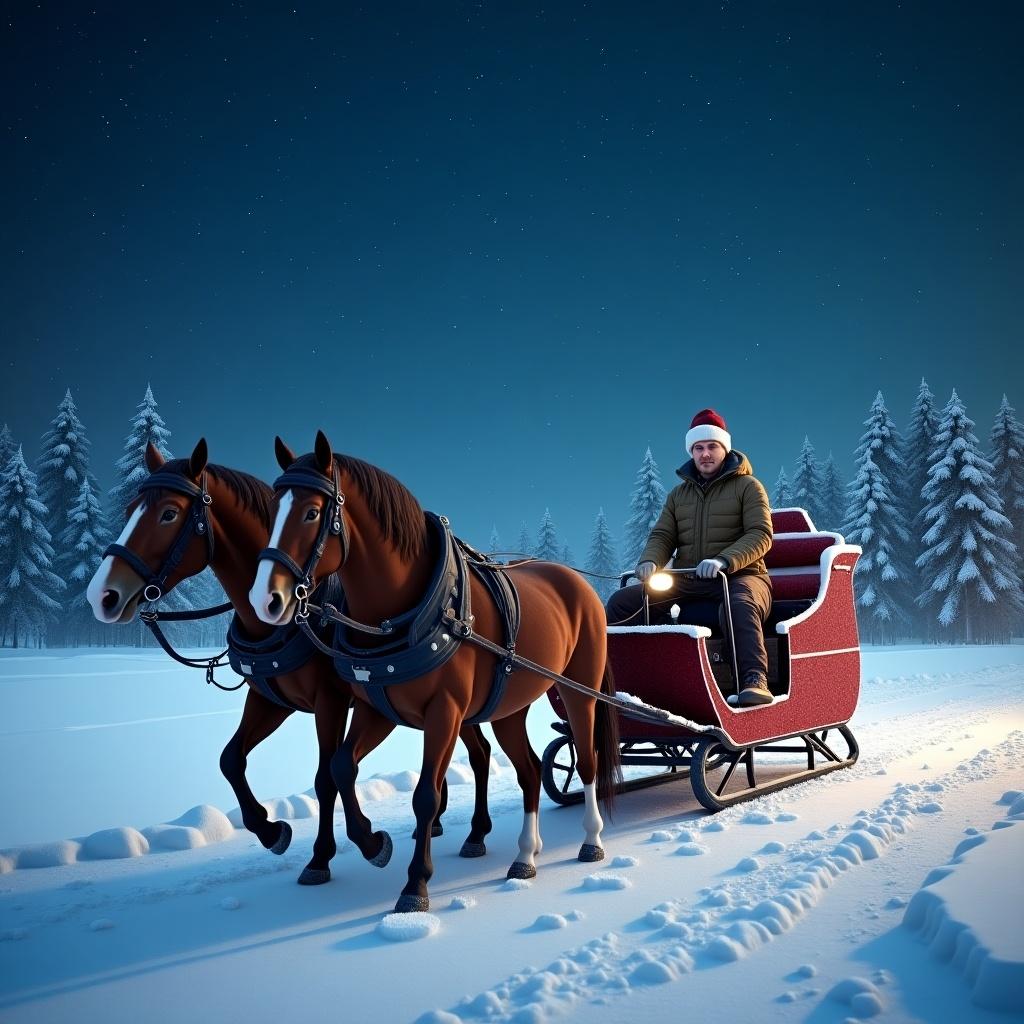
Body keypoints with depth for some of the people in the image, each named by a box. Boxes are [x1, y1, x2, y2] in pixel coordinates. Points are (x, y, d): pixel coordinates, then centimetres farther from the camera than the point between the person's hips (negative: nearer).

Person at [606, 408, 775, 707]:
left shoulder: (747, 486, 6)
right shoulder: (678, 494, 21)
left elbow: (760, 535, -7)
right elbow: (662, 536, 14)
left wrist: (724, 561, -26)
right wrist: (650, 562, -12)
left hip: (739, 576, -5)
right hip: (686, 581, 5)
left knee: (741, 605, -42)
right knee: (623, 601, -13)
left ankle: (754, 681, -46)